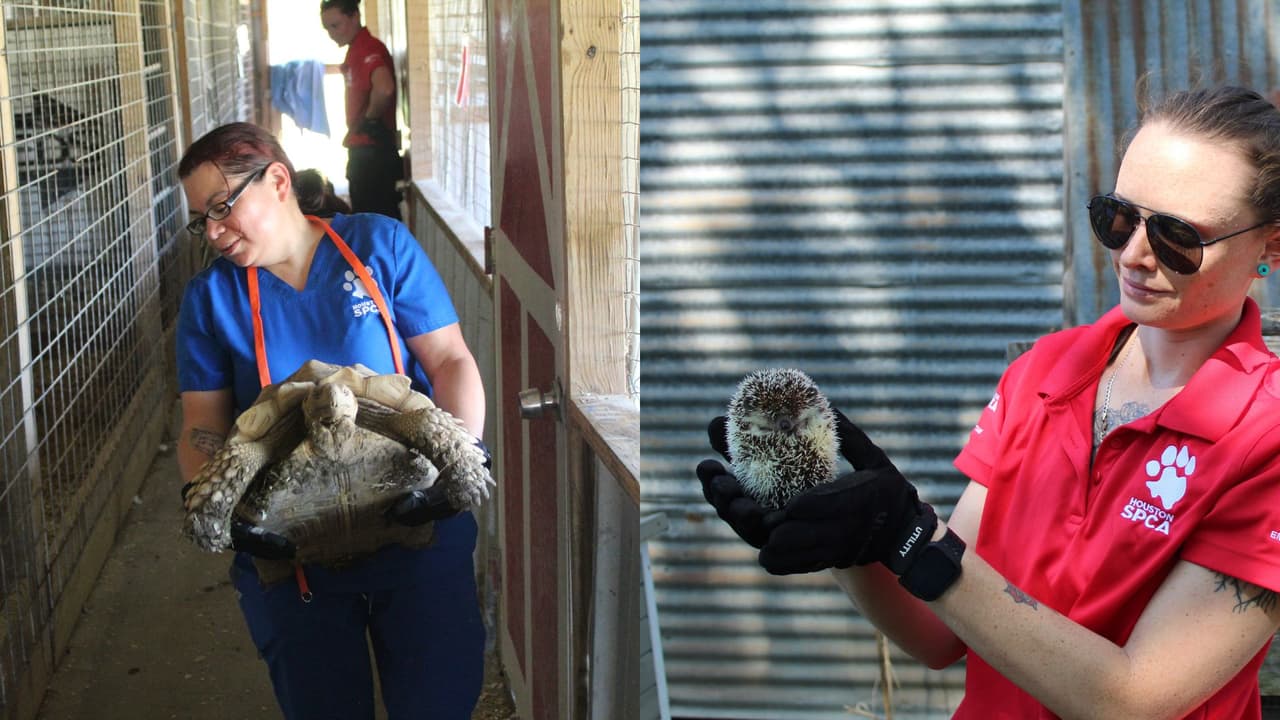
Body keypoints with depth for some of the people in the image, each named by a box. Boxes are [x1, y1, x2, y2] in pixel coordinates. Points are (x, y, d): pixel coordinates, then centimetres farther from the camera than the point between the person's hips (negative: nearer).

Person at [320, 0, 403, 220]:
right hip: (362, 150, 10)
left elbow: (384, 88, -37)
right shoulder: (355, 50, 14)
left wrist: (370, 118, -19)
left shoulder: (368, 48, -17)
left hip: (374, 152, -10)